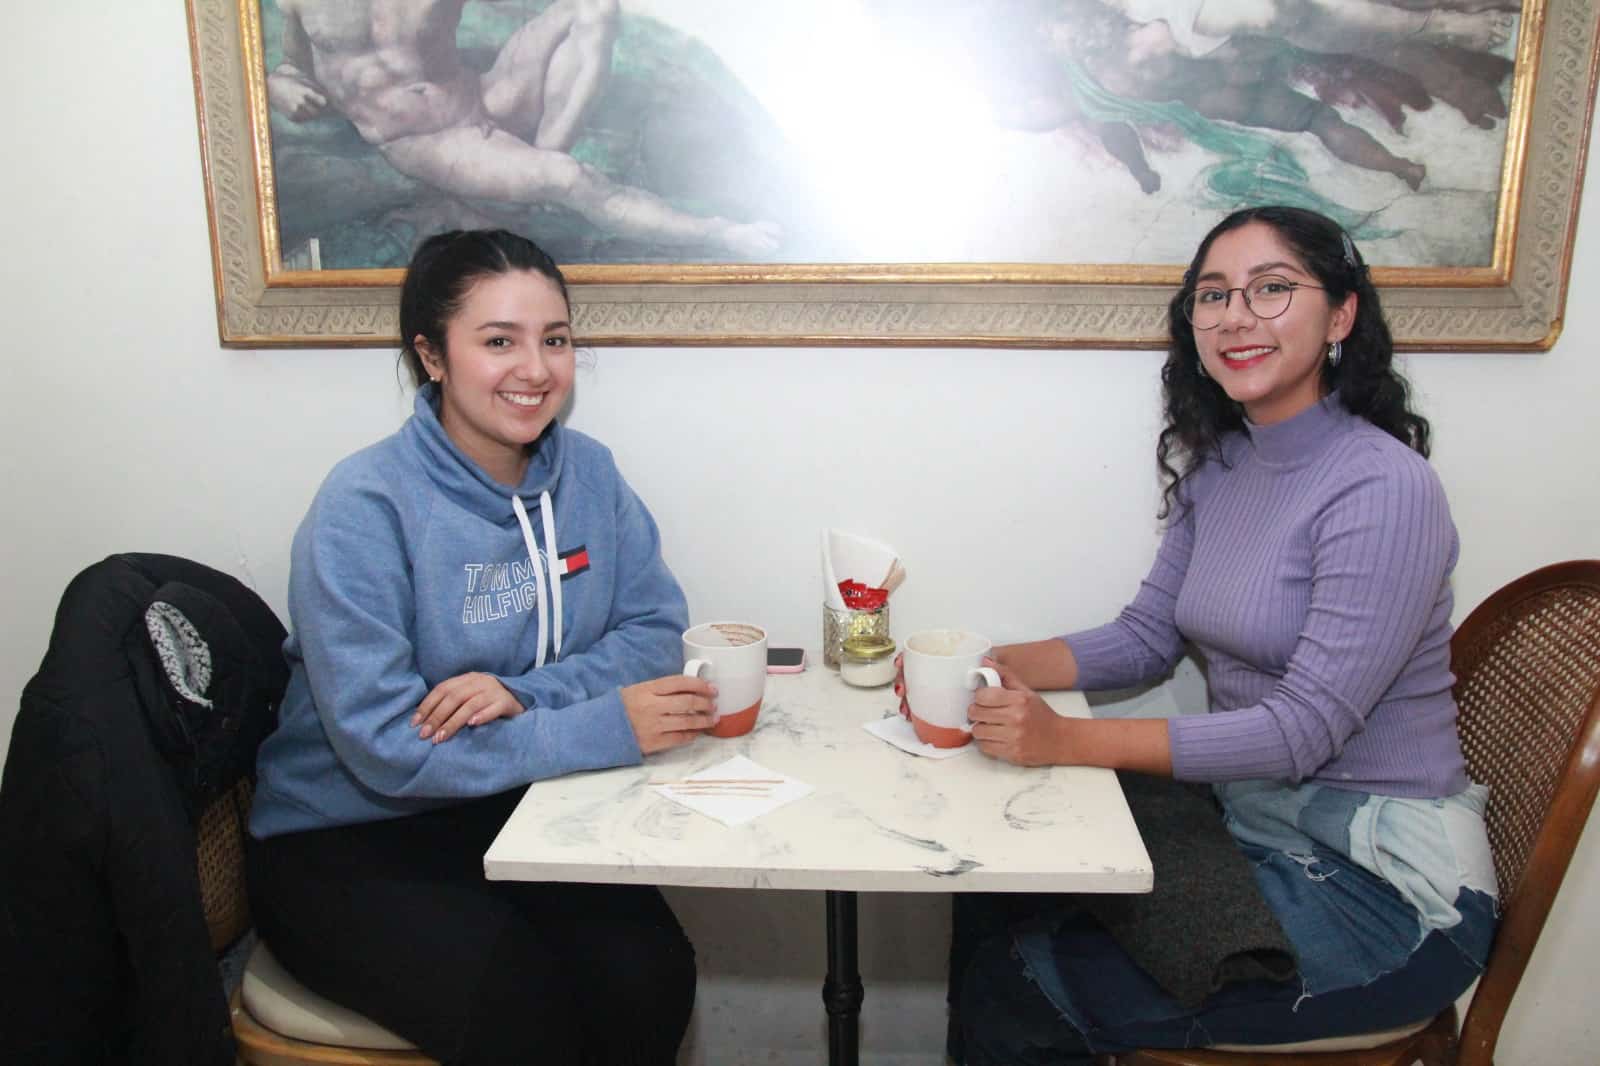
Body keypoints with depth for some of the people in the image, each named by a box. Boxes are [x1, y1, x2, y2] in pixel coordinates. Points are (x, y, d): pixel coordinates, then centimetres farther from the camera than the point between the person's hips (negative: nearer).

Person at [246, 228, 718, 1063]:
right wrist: (607, 727, -27)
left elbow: (655, 631, -2)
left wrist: (525, 693, -20)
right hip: (346, 839, -4)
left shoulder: (587, 471, -2)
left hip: (508, 808, 4)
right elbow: (386, 745, -23)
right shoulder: (366, 506, -18)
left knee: (650, 978, -18)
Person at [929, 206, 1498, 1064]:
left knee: (1018, 996, -12)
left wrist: (1066, 741, -29)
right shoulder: (1217, 466, 5)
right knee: (993, 905, 0)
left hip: (1381, 886, -7)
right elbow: (1146, 637, 8)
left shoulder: (1386, 490, -20)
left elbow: (1304, 728, -23)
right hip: (1250, 823, 7)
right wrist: (994, 669, -8)